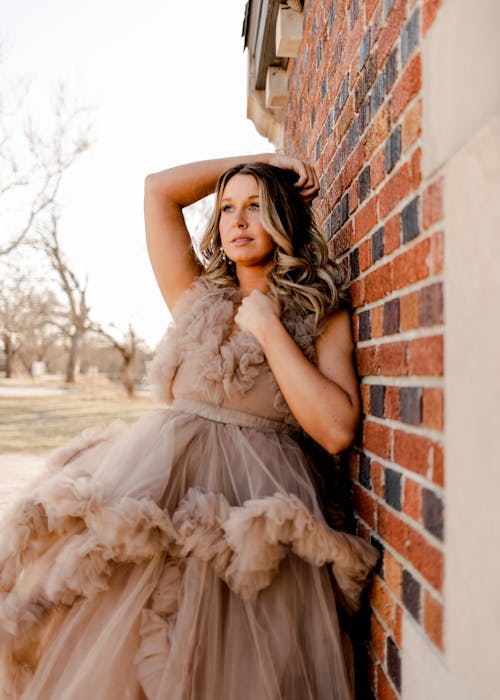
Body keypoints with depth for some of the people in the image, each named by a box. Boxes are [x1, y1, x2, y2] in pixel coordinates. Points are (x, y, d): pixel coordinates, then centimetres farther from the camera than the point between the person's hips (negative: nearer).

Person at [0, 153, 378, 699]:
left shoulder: (323, 318, 4)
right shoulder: (197, 295, 13)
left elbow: (336, 431, -9)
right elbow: (158, 189, 10)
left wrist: (268, 329, -7)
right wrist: (264, 158, 12)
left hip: (255, 504, -2)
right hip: (159, 477, 3)